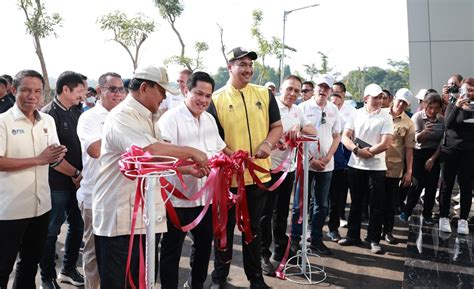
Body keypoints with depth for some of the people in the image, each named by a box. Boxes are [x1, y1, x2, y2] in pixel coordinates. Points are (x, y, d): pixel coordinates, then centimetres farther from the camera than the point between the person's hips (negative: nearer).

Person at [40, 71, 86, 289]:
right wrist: (75, 174, -12)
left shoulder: (76, 112, 7)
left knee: (77, 226, 15)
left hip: (77, 179, 7)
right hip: (57, 183, -6)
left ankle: (68, 270, 32)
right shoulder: (49, 114, -13)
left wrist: (81, 173, 4)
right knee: (51, 231, 7)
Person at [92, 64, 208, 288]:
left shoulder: (146, 118, 15)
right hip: (119, 217, -9)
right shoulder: (122, 117, -16)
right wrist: (191, 152, -19)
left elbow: (158, 158, 20)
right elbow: (152, 151, -32)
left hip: (146, 215, 9)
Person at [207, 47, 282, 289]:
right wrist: (232, 156, -19)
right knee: (225, 227, 10)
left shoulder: (264, 94, 6)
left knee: (254, 226, 15)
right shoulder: (216, 99, -3)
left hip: (259, 173, 3)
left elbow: (277, 127, 9)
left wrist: (267, 143, -12)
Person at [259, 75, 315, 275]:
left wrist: (299, 127, -10)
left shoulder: (297, 111, 11)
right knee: (266, 213, 1)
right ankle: (264, 255, 11)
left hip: (289, 167, 7)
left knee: (282, 212, 17)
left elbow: (313, 131, 8)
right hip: (270, 167, -7)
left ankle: (280, 250, 30)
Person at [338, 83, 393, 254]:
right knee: (355, 203, 12)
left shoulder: (386, 118, -3)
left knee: (376, 205, 3)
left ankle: (374, 239, 16)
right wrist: (357, 150, -16)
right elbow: (345, 137, -1)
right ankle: (353, 235, 24)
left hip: (377, 167, -2)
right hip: (355, 165, 2)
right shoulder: (356, 114, 4)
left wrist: (368, 152, -9)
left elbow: (385, 144, -11)